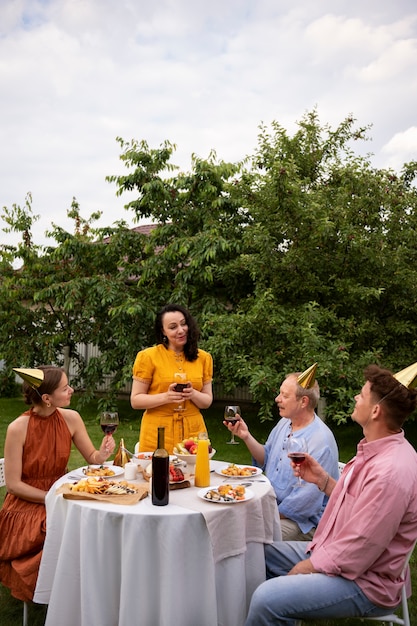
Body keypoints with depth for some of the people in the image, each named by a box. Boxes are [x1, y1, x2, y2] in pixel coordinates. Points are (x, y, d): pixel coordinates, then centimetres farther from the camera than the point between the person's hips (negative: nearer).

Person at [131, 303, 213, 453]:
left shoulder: (203, 358, 5)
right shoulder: (148, 356, -6)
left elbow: (207, 401, 7)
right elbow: (135, 400, -5)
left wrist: (193, 394, -14)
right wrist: (165, 397, -20)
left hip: (193, 433, 3)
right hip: (156, 435, -3)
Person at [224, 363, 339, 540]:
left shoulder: (321, 442, -23)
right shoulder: (284, 423, 5)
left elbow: (305, 500, -22)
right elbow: (266, 461, 14)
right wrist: (246, 436, -1)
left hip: (301, 520, -8)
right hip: (271, 504, 8)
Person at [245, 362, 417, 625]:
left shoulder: (390, 471, -31)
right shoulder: (376, 450, 2)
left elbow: (355, 555, -27)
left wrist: (306, 567, -14)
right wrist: (322, 479, 2)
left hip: (364, 583, -10)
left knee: (267, 599, -26)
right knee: (264, 553, 17)